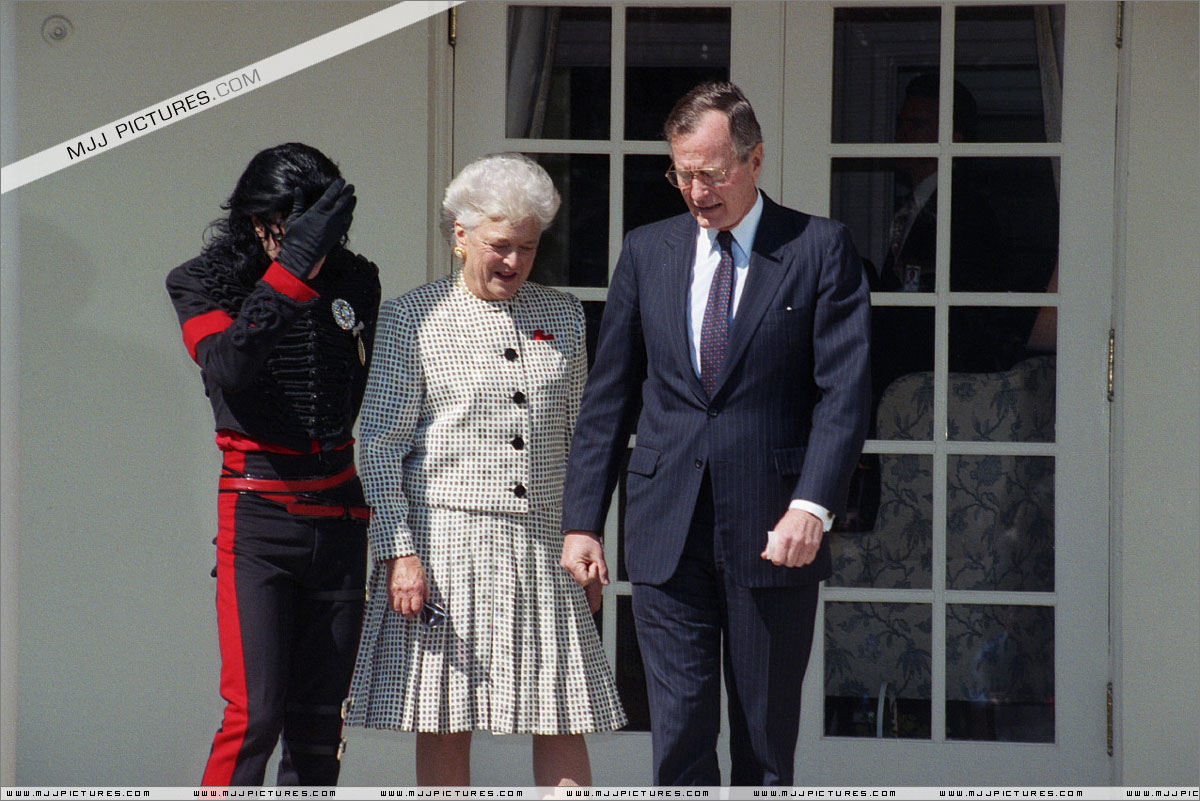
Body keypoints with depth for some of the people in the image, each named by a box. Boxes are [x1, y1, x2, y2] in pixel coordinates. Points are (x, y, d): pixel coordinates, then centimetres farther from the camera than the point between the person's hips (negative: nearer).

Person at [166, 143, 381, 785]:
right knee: (254, 713, -14)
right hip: (257, 514, -4)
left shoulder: (354, 280, 9)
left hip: (338, 515, 4)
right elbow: (228, 369, -23)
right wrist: (291, 267, -28)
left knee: (319, 717, 4)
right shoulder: (205, 283, -2)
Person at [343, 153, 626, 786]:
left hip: (543, 544, 3)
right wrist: (398, 552, -10)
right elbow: (380, 448, -2)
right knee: (444, 726, 1)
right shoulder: (411, 319, 0)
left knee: (563, 723, -1)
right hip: (445, 538, -3)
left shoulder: (561, 316, 13)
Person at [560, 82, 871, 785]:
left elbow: (845, 391, -6)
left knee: (767, 739, 4)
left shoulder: (821, 249, 1)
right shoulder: (648, 252, 12)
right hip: (667, 534, 2)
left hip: (773, 534, -2)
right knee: (679, 731, -4)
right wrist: (582, 520, 8)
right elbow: (608, 399, 14)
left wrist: (812, 506, -18)